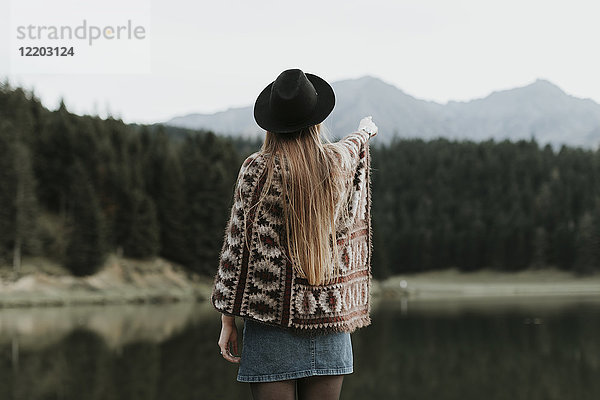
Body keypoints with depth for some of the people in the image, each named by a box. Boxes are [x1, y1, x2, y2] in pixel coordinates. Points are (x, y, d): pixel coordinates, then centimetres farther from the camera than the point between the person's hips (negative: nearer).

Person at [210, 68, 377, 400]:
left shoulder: (258, 168, -7)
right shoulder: (340, 162, 3)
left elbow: (237, 245, -6)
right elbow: (353, 147, 29)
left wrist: (227, 320, 0)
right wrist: (365, 131, 54)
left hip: (271, 315, -3)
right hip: (330, 318, 3)